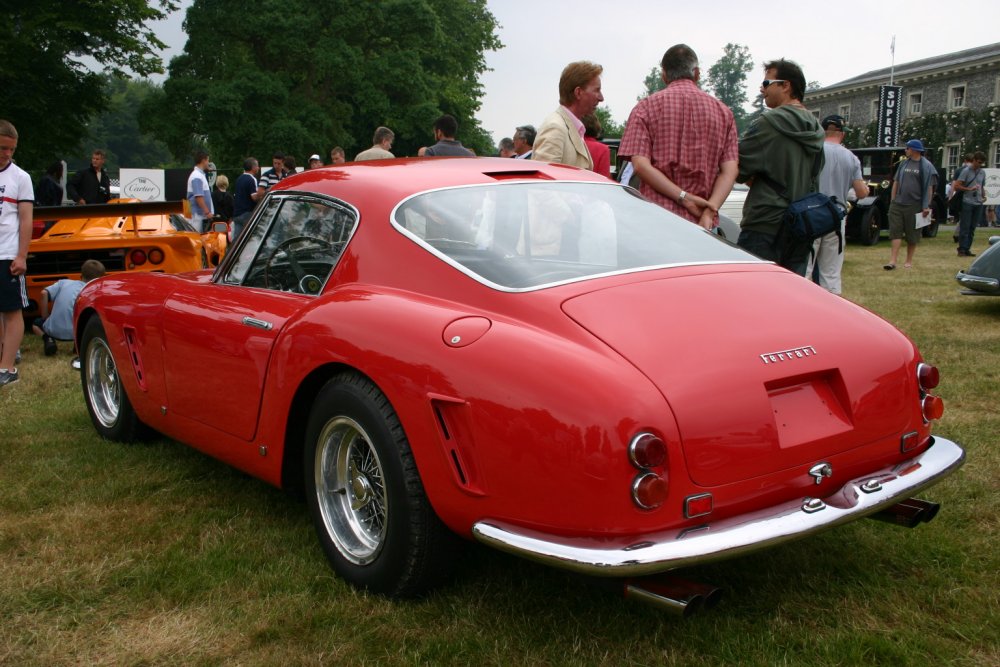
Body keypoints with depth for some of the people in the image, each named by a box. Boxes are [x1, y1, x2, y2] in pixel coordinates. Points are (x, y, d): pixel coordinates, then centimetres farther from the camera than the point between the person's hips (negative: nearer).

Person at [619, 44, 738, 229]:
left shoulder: (646, 107, 5)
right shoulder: (722, 111, 12)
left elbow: (640, 164, -7)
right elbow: (730, 170, 1)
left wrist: (685, 197, -10)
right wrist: (710, 210, -9)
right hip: (703, 223, 2)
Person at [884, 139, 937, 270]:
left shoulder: (926, 166, -6)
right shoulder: (903, 163, 9)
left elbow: (929, 188, -8)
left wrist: (926, 206, -13)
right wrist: (892, 200, 9)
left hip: (914, 205, -4)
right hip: (898, 204, 4)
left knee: (912, 234, 7)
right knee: (895, 232, -4)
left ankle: (909, 261, 18)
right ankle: (893, 261, -7)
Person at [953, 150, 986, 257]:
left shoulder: (982, 172, 14)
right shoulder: (966, 171, -4)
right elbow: (956, 186, -8)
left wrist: (984, 195, 6)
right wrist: (970, 189, -17)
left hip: (978, 203, 6)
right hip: (967, 203, -6)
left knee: (972, 228, 7)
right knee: (965, 227, -6)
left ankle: (967, 249, 11)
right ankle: (962, 249, -4)